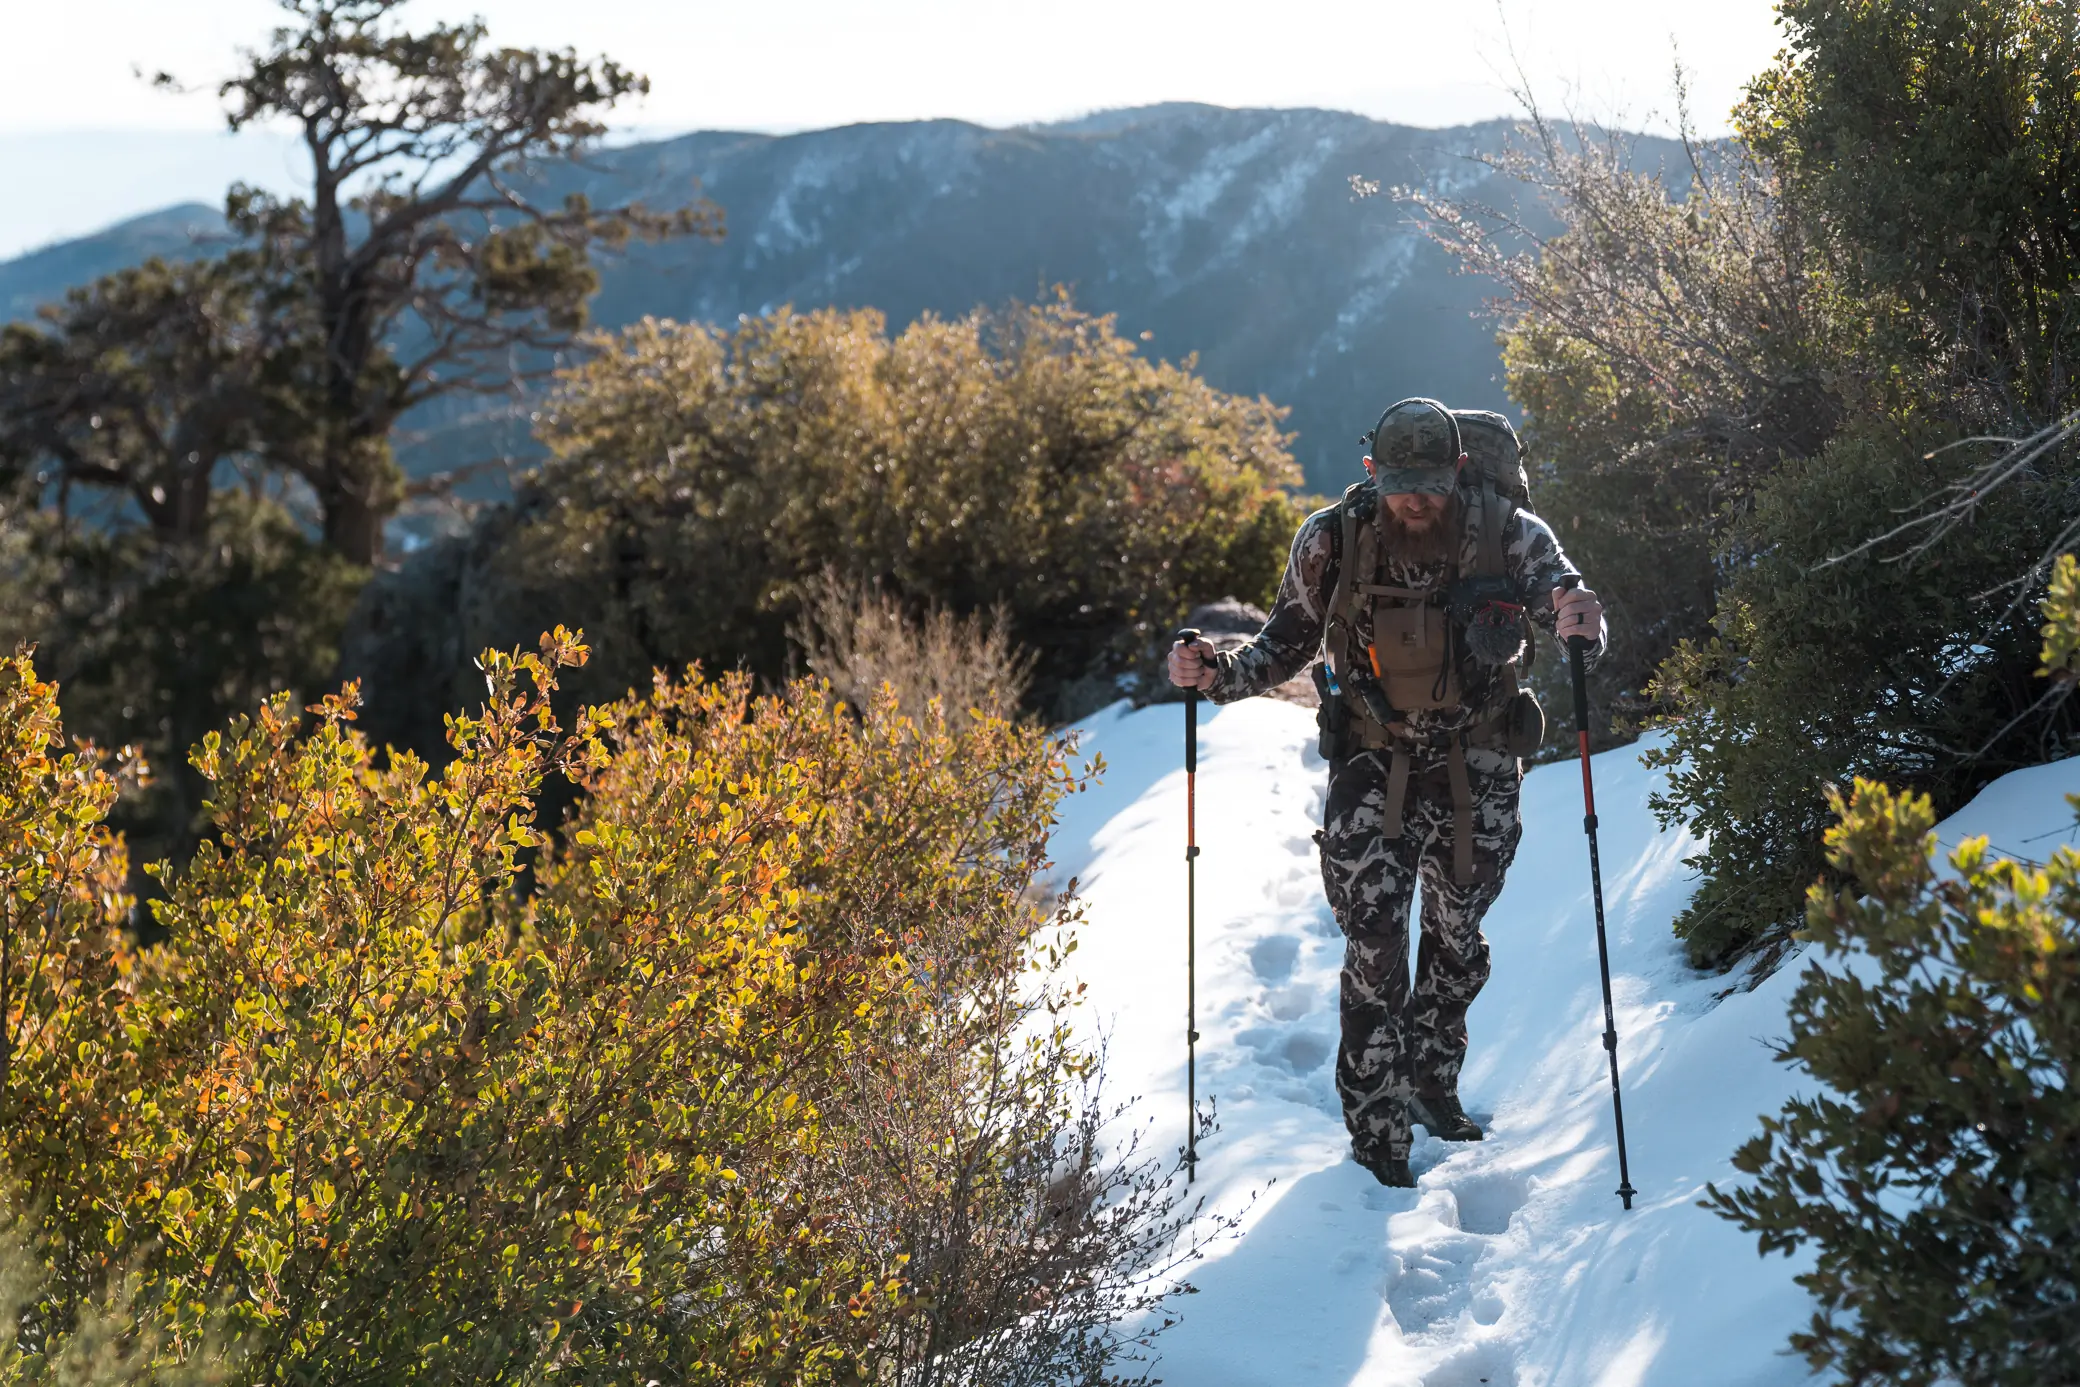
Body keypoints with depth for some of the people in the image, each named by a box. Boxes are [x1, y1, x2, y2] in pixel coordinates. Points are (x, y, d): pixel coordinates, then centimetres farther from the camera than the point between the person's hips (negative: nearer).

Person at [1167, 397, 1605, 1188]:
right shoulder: (1333, 542, -11)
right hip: (1373, 765, -1)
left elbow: (1564, 592, -21)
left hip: (1478, 766, 1)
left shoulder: (1509, 535, -13)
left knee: (1458, 937, 16)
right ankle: (1377, 1133, 3)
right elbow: (1288, 642, 0)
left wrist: (1579, 622, -45)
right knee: (1374, 946, -9)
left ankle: (1432, 1084, 38)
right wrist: (1217, 673, -18)